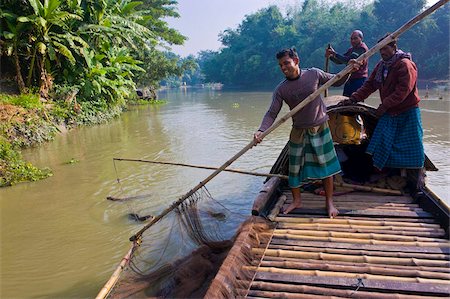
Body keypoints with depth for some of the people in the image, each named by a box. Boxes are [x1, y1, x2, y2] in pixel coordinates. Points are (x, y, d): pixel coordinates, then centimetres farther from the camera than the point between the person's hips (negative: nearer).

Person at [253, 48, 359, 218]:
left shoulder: (314, 74, -8)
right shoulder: (281, 89, -9)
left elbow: (337, 81, 6)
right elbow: (272, 114, -13)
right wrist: (261, 131, -28)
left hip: (320, 129, -1)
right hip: (299, 132, 1)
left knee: (326, 166, 4)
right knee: (294, 168, 7)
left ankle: (329, 203, 21)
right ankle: (296, 201, 28)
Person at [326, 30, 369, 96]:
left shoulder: (362, 49, -10)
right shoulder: (351, 49, 18)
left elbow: (349, 60, -22)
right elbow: (339, 61, 16)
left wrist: (335, 54, -23)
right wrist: (331, 56, -3)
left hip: (359, 80, -9)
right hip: (349, 79, 9)